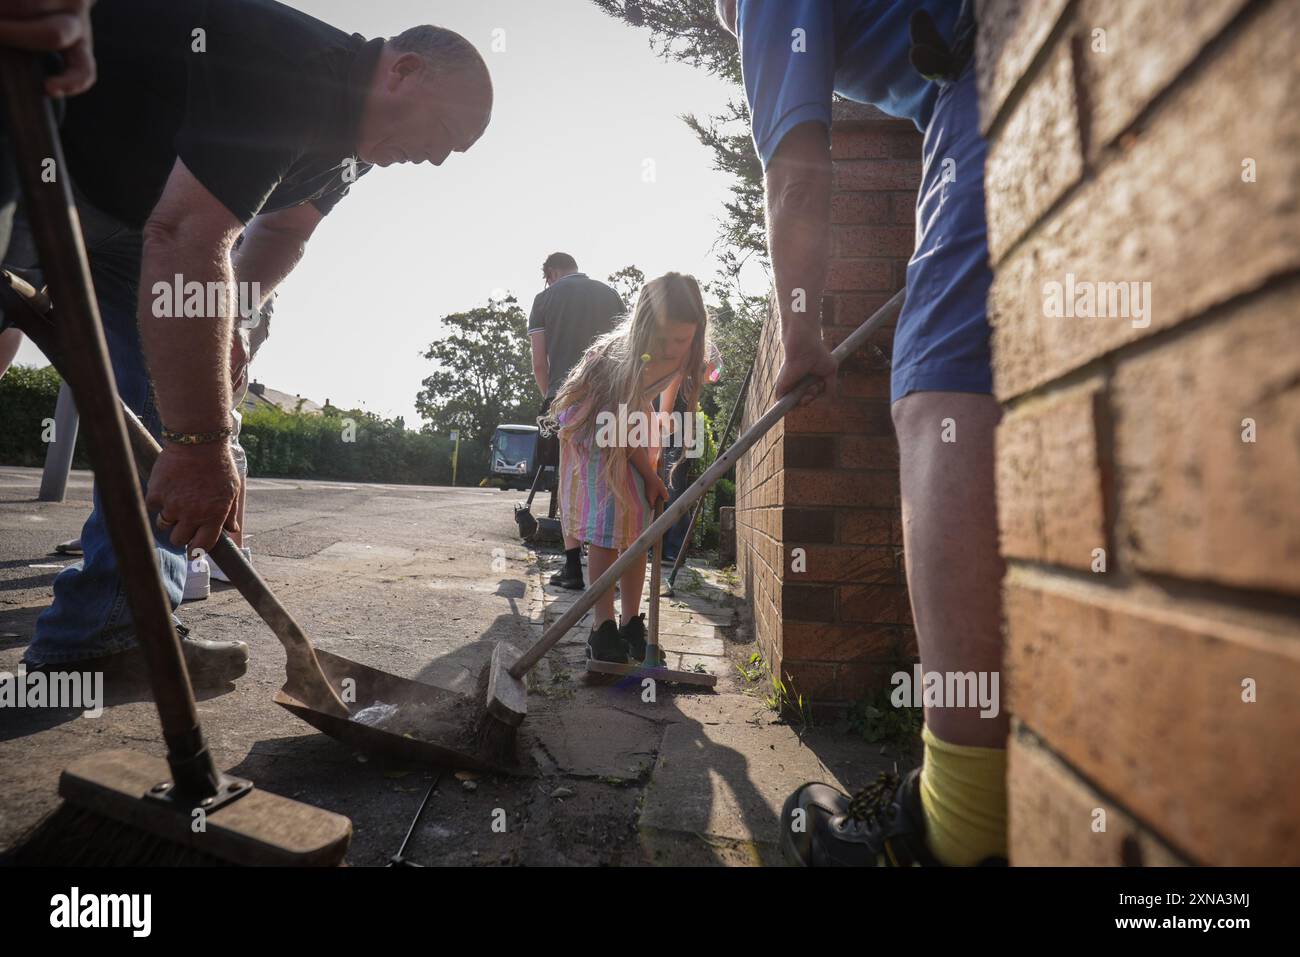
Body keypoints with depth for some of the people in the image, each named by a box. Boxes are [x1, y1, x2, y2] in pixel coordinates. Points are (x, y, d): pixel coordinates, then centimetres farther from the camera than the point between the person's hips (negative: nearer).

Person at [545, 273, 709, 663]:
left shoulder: (689, 355, -19)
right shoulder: (626, 356, -37)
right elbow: (621, 427, -26)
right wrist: (649, 475, -15)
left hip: (634, 415, 6)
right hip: (595, 423, -6)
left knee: (638, 522, 0)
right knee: (608, 519, -16)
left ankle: (632, 623, 7)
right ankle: (603, 628, -12)